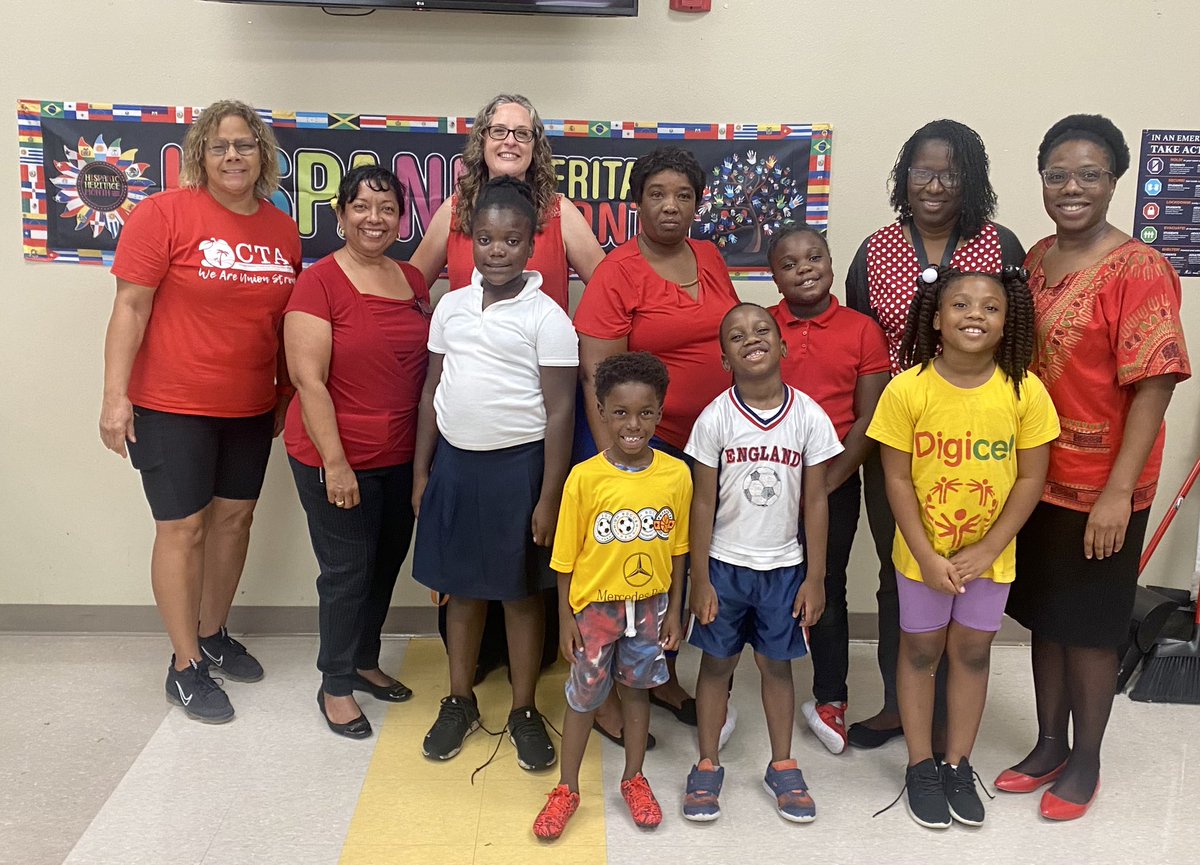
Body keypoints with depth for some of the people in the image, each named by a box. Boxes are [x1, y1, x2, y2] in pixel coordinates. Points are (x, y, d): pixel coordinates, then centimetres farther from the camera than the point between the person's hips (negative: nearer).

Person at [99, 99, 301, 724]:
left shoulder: (283, 230, 5)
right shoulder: (164, 213, -10)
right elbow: (130, 307, -11)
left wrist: (288, 394, 14)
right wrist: (115, 396, -15)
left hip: (251, 408, 5)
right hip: (173, 406, -5)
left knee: (234, 516, 14)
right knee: (183, 528, 1)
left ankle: (213, 636, 33)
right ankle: (185, 667, 15)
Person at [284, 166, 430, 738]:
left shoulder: (413, 281, 7)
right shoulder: (319, 282, -12)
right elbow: (308, 379, -16)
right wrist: (335, 462, -19)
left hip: (402, 456, 6)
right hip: (337, 459, -6)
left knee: (387, 563, 17)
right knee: (348, 571, 3)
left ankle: (364, 660, 37)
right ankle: (336, 685, 21)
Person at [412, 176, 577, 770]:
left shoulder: (546, 317, -8)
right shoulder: (451, 307, 5)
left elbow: (560, 410, -10)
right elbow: (432, 390, 11)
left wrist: (549, 497, -13)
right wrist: (421, 470, 9)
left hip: (518, 464, -4)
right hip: (454, 460, 4)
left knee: (521, 593, 8)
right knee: (461, 587, 14)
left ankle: (523, 712, 24)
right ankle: (460, 702, 31)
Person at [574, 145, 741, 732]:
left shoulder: (710, 259, 7)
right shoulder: (618, 272, -12)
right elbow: (595, 372, -17)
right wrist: (611, 455, -24)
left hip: (710, 442, 6)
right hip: (644, 442, -6)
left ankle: (664, 679, 35)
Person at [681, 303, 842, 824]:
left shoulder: (809, 416, -7)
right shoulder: (715, 418, -9)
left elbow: (815, 501, -2)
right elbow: (703, 502, -5)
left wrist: (814, 577, -2)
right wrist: (700, 579, -6)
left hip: (784, 566, 1)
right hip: (725, 564, -1)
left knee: (777, 663, 13)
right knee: (717, 662, 11)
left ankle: (782, 767, 29)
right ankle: (708, 765, 26)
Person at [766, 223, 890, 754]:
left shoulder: (862, 331, -1)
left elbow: (867, 420, -3)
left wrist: (828, 481, -10)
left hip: (834, 483, 0)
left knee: (827, 590, 13)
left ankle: (829, 700, 29)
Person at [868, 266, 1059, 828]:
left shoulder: (1025, 391, -13)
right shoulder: (906, 389, -17)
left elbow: (1030, 478, -7)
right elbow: (897, 479, -12)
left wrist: (986, 550, -11)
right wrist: (927, 556, -14)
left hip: (990, 554, 1)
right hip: (922, 553, -1)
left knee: (972, 652, 14)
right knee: (920, 651, 12)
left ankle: (958, 765, 31)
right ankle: (921, 766, 29)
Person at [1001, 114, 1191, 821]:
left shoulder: (1138, 270, -15)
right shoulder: (1036, 259, 6)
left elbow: (1154, 386, -17)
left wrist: (1118, 494, -20)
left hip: (1100, 489, -6)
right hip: (1037, 477, 6)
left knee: (1089, 627, 9)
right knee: (1044, 616, 17)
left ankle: (1086, 760, 28)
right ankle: (1049, 744, 34)